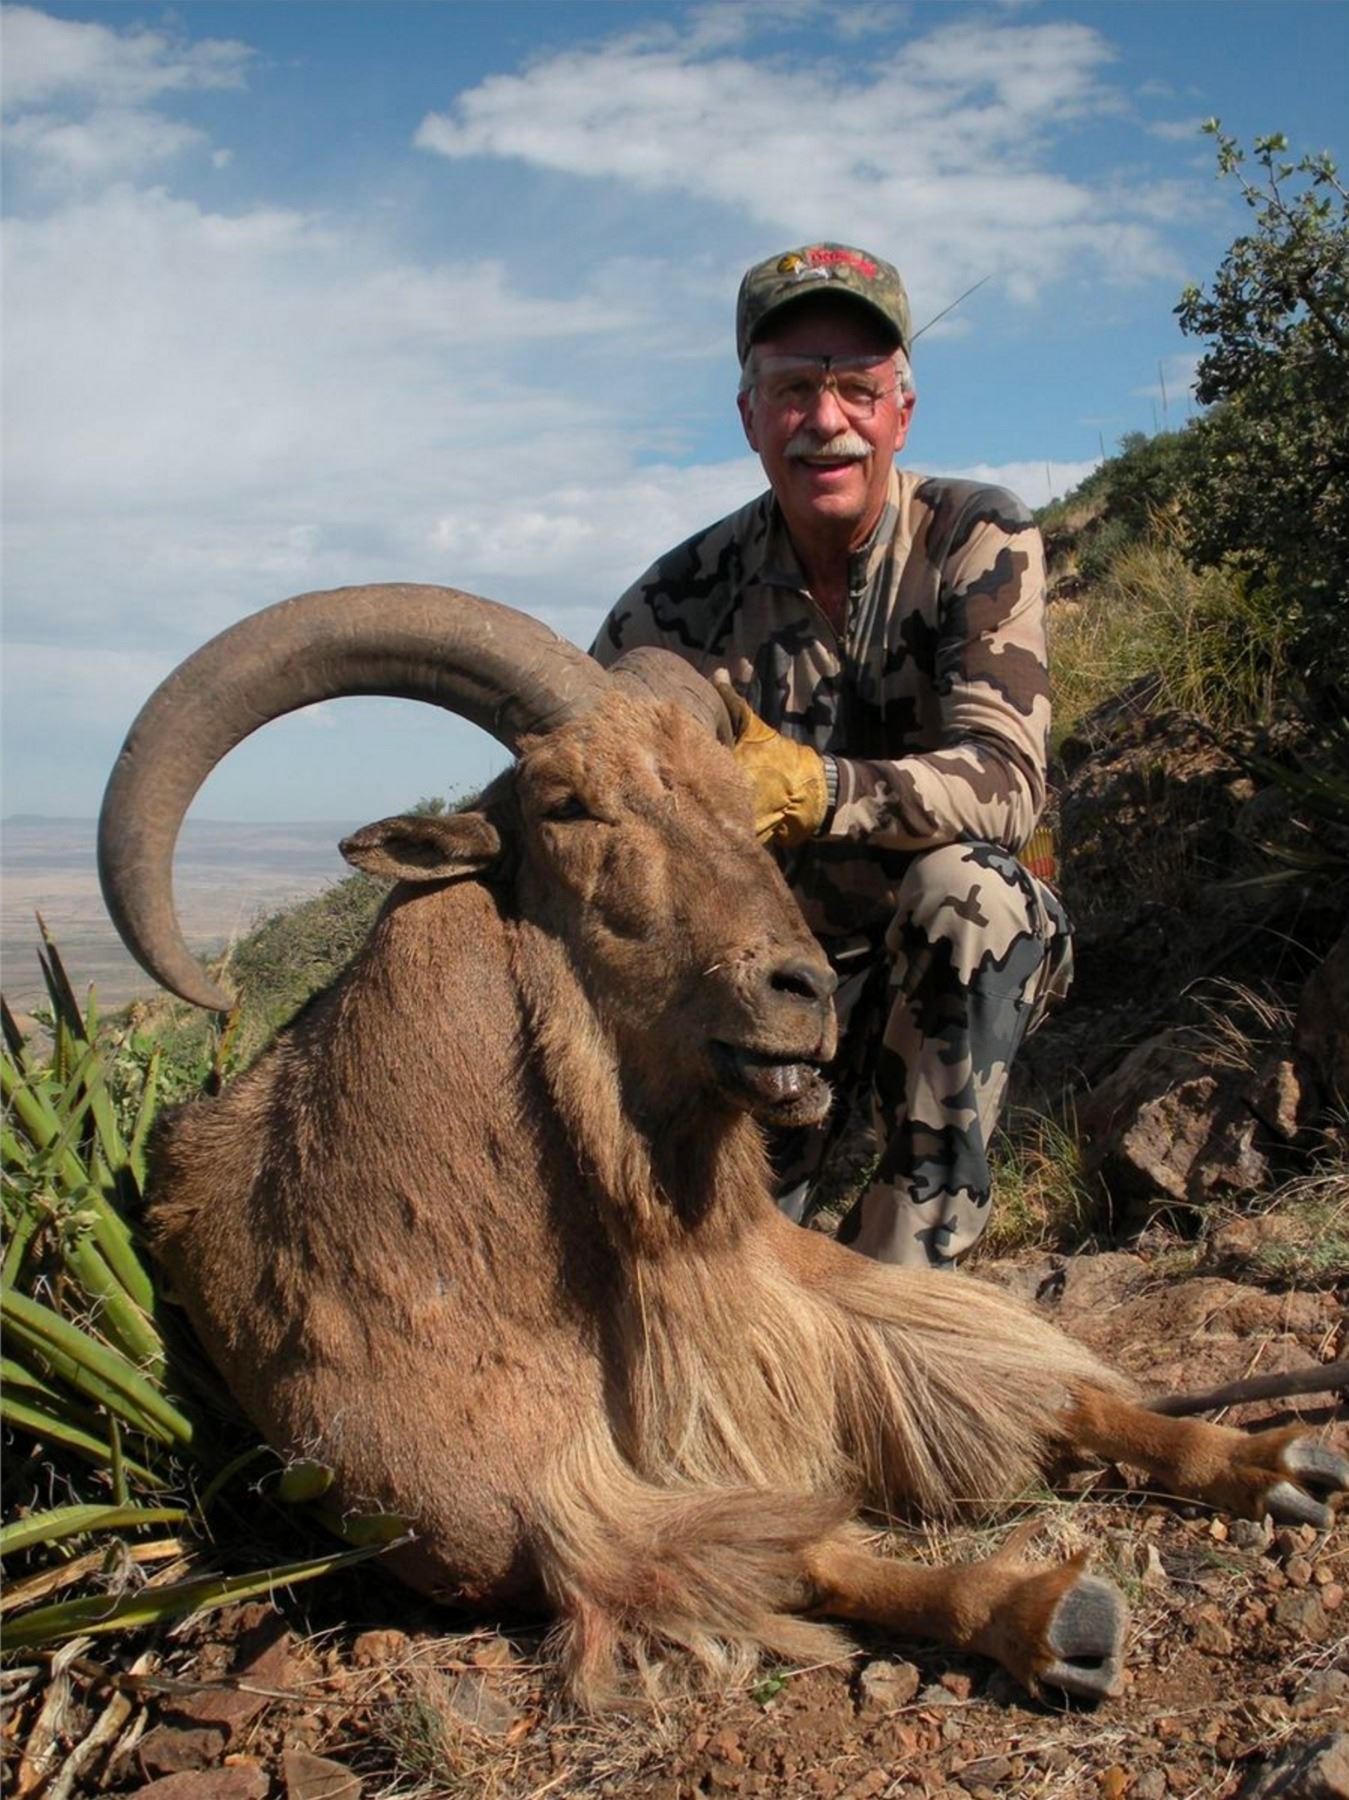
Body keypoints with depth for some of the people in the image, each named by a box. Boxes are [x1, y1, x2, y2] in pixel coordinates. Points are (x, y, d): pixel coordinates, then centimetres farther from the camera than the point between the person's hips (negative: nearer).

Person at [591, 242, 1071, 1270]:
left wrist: (814, 789, -47)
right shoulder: (683, 601, -10)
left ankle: (903, 1268, -24)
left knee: (958, 881, -35)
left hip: (967, 957, -1)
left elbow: (1005, 783, -29)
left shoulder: (981, 547, -15)